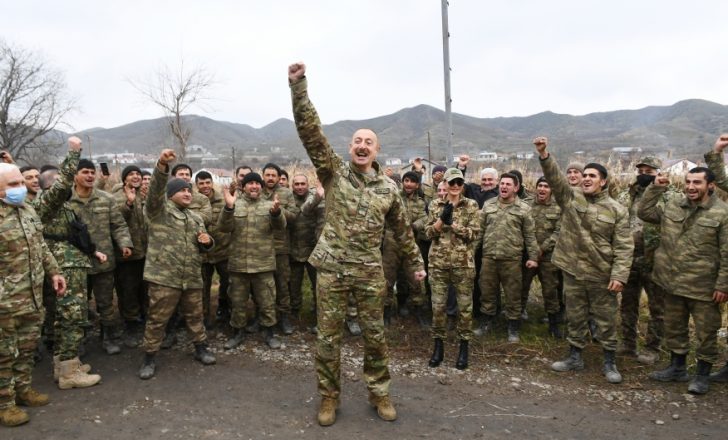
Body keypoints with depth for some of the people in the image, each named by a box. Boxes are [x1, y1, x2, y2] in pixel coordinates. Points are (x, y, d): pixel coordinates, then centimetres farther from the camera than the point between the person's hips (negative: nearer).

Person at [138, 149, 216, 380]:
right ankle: (149, 358, 17)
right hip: (164, 277, -5)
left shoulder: (196, 218, 17)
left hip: (192, 278, 5)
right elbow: (155, 190, -21)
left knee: (195, 316, 15)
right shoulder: (159, 210, -1)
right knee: (157, 319, 3)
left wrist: (207, 241, -2)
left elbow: (204, 246, 24)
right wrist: (162, 166, -37)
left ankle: (201, 349, 31)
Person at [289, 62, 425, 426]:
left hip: (370, 271, 2)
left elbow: (402, 228, 16)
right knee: (328, 337, 6)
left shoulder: (388, 187, 5)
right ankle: (329, 397, 25)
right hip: (332, 268, -1)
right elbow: (309, 129, -12)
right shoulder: (334, 171, -2)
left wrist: (416, 263, 18)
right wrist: (298, 85, -22)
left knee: (375, 335, 10)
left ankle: (379, 394, 30)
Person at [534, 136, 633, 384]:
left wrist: (619, 275, -14)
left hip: (602, 275, -2)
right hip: (573, 270, 2)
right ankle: (575, 357, 29)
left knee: (606, 320, 9)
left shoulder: (617, 210, -4)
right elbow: (554, 178, -14)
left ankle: (610, 362, 25)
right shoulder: (570, 197, 1)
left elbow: (624, 247, -6)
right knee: (575, 317, 14)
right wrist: (544, 155, -30)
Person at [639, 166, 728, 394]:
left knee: (706, 332, 8)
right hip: (674, 282, 5)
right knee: (674, 328, 17)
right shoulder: (673, 206, 4)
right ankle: (677, 368, 34)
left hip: (703, 287, -5)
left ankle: (702, 375, 25)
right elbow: (644, 213, 9)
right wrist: (656, 188, 0)